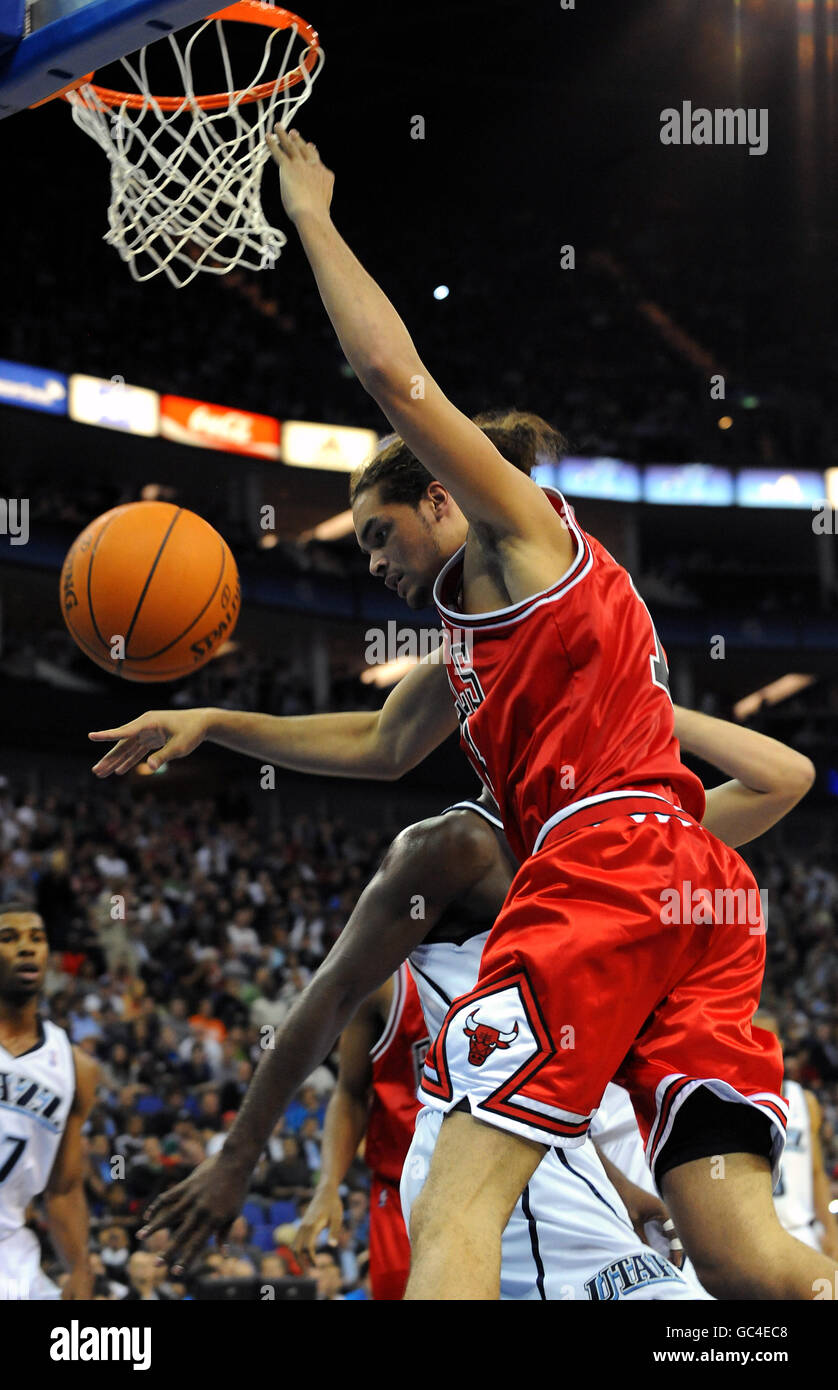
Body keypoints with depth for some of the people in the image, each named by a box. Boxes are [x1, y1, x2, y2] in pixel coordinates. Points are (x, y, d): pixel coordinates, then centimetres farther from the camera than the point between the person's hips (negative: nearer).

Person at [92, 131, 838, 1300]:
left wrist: (313, 217, 10)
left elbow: (395, 375, -1)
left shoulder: (525, 530, 9)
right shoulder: (472, 624, 33)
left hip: (606, 858, -9)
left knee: (462, 1195, -15)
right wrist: (213, 724, 37)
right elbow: (381, 745, 40)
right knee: (744, 1254, -5)